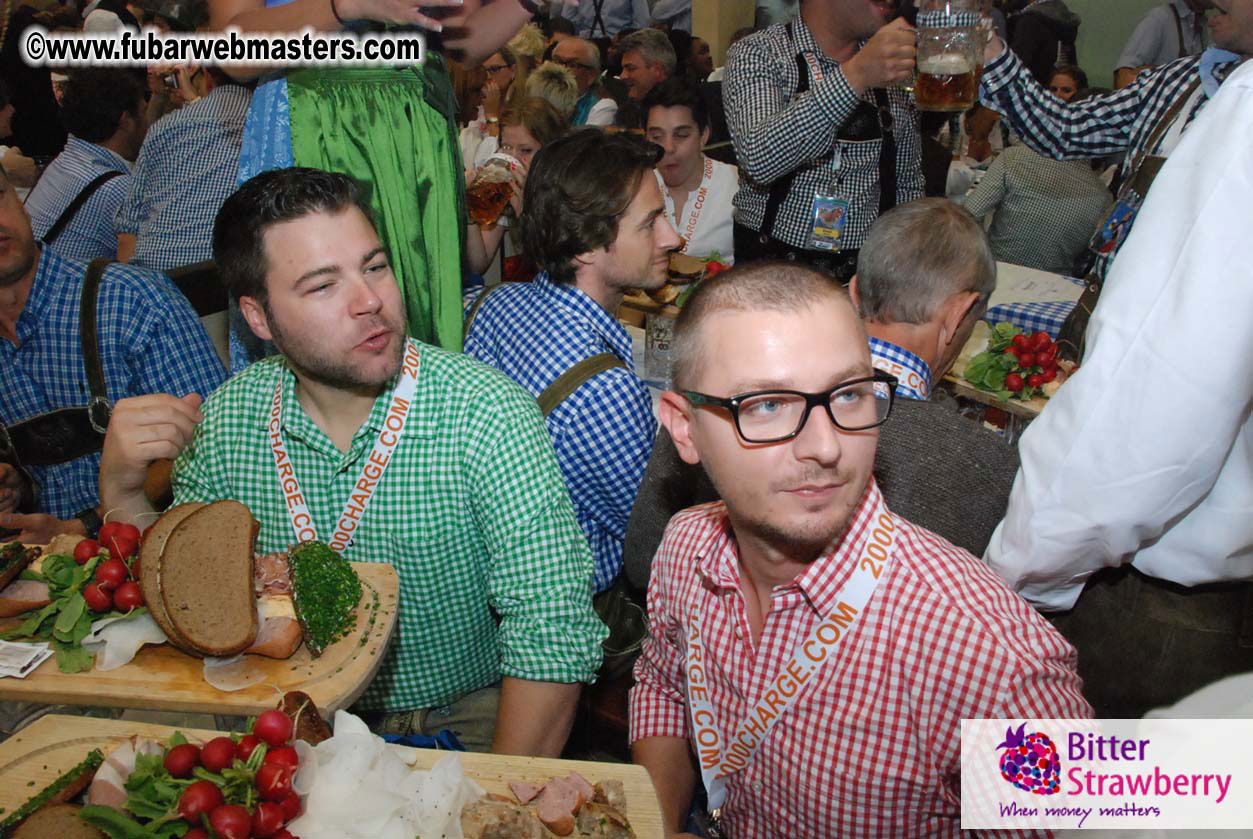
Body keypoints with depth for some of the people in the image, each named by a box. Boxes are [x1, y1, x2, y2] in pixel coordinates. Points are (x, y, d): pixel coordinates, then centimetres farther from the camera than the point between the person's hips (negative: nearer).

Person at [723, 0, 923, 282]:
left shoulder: (897, 66, 9)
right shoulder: (758, 54, -6)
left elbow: (908, 184, 17)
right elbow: (760, 160, -25)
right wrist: (855, 76, -30)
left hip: (867, 268, 5)